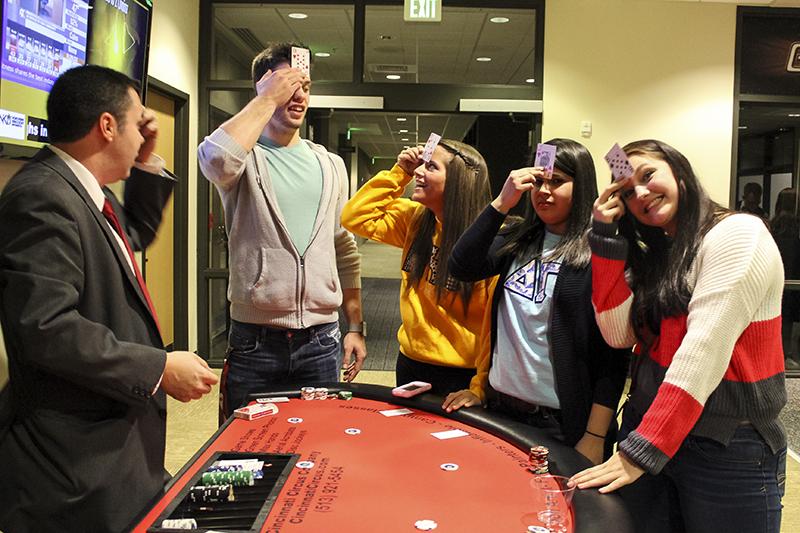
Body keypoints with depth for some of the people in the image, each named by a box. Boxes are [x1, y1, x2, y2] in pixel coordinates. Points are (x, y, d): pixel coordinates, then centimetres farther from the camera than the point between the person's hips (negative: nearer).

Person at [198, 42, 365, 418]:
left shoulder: (331, 165, 11)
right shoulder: (246, 158, -2)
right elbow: (216, 158, -29)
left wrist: (355, 327, 10)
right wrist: (269, 98, -16)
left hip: (321, 342, 4)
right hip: (254, 342, -3)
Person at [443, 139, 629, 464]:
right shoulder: (519, 239, 6)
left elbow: (614, 354, -13)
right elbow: (461, 267, -8)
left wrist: (595, 437, -15)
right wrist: (502, 203, -12)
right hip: (500, 405, 5)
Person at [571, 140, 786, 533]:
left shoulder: (738, 233, -12)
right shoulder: (652, 255, 11)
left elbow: (703, 351, -22)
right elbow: (619, 333, -2)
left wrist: (641, 451, -25)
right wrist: (606, 236, -5)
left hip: (728, 451, -6)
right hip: (646, 427, 6)